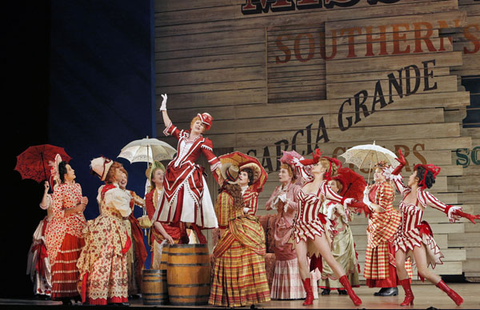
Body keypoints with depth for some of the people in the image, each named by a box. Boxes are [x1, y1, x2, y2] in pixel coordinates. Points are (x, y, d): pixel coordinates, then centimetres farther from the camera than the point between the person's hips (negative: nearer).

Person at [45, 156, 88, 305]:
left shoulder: (77, 186, 13)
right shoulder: (59, 189, -9)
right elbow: (57, 212, -13)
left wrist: (84, 203, 1)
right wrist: (75, 209, -16)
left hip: (78, 228, 7)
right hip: (65, 228, -7)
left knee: (78, 261, 3)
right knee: (65, 261, -5)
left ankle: (76, 292, 8)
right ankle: (64, 296, 0)